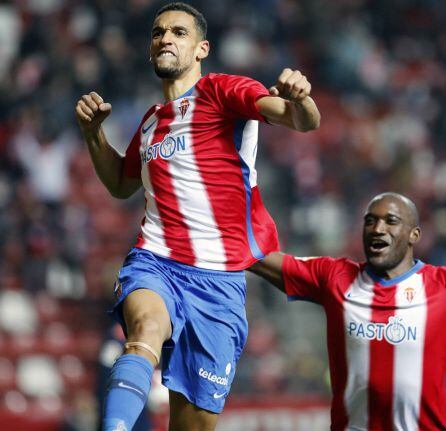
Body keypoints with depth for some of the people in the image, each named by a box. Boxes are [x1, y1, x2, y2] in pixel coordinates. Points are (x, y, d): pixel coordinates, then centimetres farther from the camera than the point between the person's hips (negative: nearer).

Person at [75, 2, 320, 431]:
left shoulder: (222, 91, 3)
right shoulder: (151, 120, 21)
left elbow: (304, 122, -13)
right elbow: (121, 184, 40)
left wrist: (299, 99, -36)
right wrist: (93, 133, 23)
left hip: (218, 278, -3)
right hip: (153, 264, 3)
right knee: (148, 327, -35)